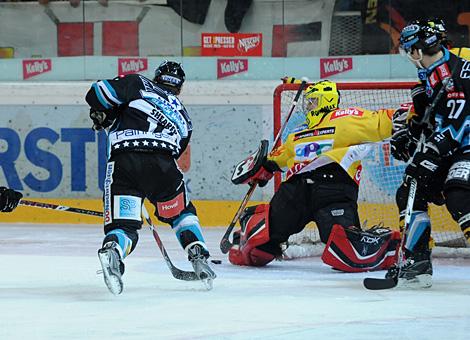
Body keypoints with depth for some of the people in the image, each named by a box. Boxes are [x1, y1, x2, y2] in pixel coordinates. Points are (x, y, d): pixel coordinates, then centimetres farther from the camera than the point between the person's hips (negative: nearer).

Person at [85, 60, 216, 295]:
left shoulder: (139, 85, 22)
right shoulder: (183, 117, 33)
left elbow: (99, 92, 8)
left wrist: (103, 116, 28)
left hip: (123, 162, -2)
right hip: (162, 164, 2)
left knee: (123, 225, 0)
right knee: (181, 213, 30)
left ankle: (111, 250, -32)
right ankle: (199, 259, 17)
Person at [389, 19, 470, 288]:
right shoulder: (428, 77, 11)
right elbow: (427, 117, 25)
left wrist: (429, 154, -29)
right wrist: (408, 135, 11)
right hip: (445, 152, 11)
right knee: (410, 193, 9)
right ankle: (416, 263, 15)